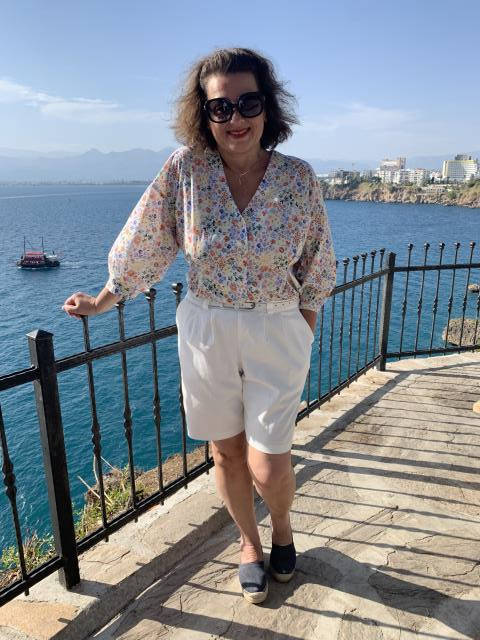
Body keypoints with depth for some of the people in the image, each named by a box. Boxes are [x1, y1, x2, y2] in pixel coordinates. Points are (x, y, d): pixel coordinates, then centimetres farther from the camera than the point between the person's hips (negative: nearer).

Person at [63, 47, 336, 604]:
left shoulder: (298, 177, -8)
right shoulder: (185, 168, -9)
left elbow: (314, 267, 3)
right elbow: (143, 244, 1)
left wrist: (307, 330, 8)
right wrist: (102, 302, 9)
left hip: (277, 333, 0)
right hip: (206, 332, 1)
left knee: (268, 468, 1)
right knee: (227, 453, 15)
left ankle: (281, 526, 40)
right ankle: (249, 544, 45)